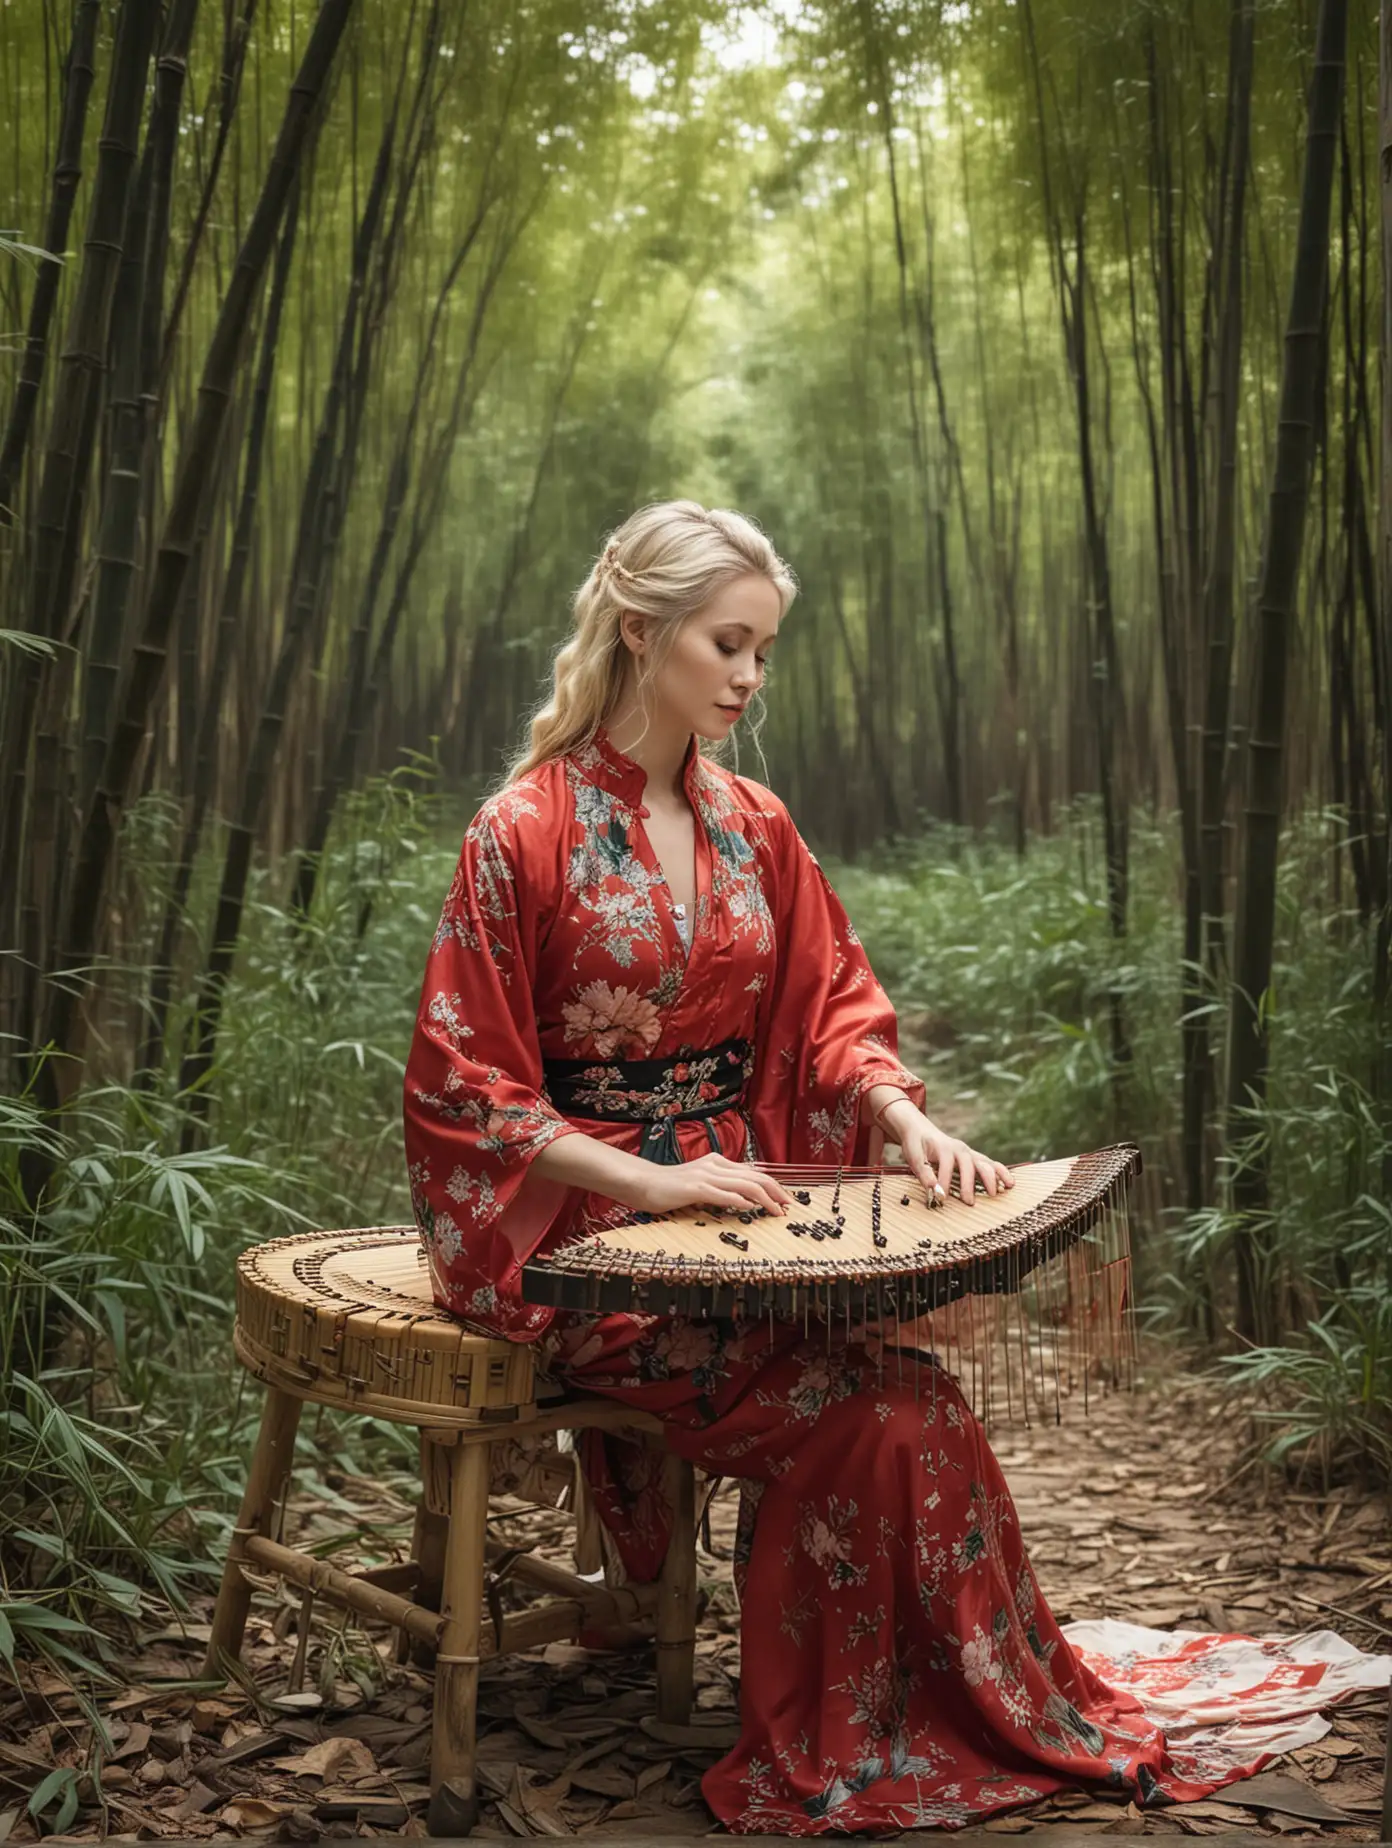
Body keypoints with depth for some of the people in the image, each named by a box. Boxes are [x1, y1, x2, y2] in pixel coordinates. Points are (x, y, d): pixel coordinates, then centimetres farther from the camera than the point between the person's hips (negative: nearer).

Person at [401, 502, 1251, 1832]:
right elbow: (465, 1084, -8)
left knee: (894, 1391, -21)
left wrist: (906, 1120, -7)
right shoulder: (525, 831, -7)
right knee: (866, 1409, -23)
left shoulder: (755, 826, 10)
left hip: (733, 1212, 5)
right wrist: (647, 1179, -18)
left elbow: (833, 1009, 14)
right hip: (584, 1239, -5)